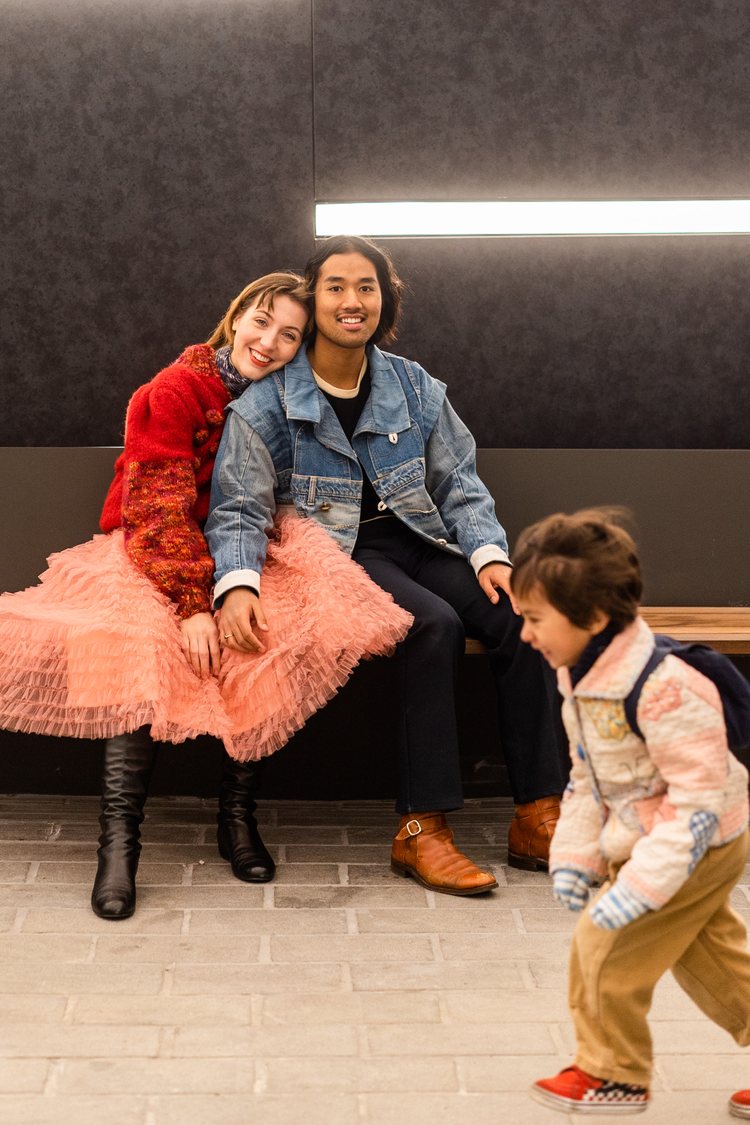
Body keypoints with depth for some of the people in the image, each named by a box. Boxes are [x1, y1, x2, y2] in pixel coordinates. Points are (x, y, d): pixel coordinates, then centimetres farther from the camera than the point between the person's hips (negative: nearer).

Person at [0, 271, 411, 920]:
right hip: (150, 553, -4)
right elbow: (159, 507, -18)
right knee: (145, 641, -34)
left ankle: (238, 815, -18)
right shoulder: (176, 391, -11)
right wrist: (191, 604, -29)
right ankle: (119, 837, -30)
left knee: (280, 626, -27)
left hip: (242, 556, 4)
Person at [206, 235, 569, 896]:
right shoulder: (268, 402, -3)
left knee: (517, 616, -22)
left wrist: (489, 554, -8)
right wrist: (236, 584, -27)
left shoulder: (415, 388, 9)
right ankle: (421, 829, -28)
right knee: (434, 625, -33)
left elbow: (459, 485, 10)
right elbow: (239, 509, -7)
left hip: (418, 542, 5)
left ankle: (538, 817, -17)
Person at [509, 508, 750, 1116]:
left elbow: (700, 798, -32)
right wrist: (575, 856, -1)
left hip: (700, 844, -9)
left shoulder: (662, 689, -34)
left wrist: (638, 886, -33)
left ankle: (612, 1074, 18)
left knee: (604, 945, -2)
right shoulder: (581, 679, -4)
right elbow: (586, 780, 7)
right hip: (642, 836, 9)